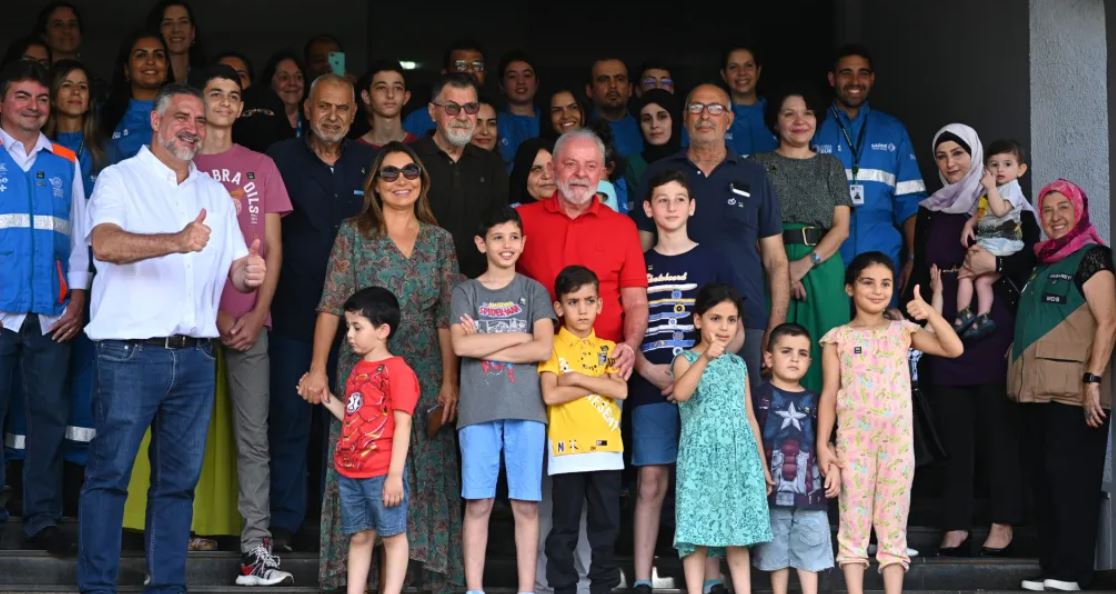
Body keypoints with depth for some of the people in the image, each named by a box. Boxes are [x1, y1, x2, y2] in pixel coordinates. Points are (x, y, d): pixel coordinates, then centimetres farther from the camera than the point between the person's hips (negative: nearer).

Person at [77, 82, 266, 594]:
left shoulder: (213, 192, 18)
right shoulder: (120, 179, 0)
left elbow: (235, 266, 17)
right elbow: (104, 244, -18)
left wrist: (248, 272, -9)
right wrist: (176, 242, -33)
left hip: (194, 357, 5)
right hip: (130, 353, -5)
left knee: (179, 478, 8)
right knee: (110, 471, -3)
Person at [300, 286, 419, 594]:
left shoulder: (397, 370, -11)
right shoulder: (358, 370, 15)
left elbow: (402, 425, -14)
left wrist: (395, 475, -17)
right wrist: (325, 398, 13)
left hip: (382, 473, -8)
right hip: (350, 472, 8)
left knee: (393, 536, 3)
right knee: (359, 537, 13)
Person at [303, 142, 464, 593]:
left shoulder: (439, 240, 8)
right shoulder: (353, 234, 2)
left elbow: (447, 317, 5)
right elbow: (331, 305, -3)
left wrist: (450, 382, -2)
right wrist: (318, 368, -11)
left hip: (424, 376, 2)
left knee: (427, 474, 2)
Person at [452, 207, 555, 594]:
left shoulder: (533, 291, 9)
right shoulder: (466, 292, 9)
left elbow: (544, 348, -5)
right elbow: (460, 345, -6)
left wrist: (484, 346, -6)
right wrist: (518, 336, -4)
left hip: (526, 409, 0)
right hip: (478, 411, 0)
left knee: (526, 504, 1)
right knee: (477, 503, 1)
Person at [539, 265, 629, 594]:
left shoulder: (608, 349, 12)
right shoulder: (552, 347, 2)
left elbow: (621, 390, -4)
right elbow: (551, 395, -12)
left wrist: (577, 378, -9)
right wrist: (598, 384, -7)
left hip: (606, 449, 3)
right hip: (567, 449, -3)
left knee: (606, 524, 6)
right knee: (564, 527, 2)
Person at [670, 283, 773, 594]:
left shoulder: (738, 365, 14)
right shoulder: (685, 360, -1)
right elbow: (680, 393, -24)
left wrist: (762, 463, 16)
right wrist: (705, 359, -36)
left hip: (739, 457, 4)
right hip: (701, 457, -4)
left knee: (739, 536, 4)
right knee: (697, 534, -5)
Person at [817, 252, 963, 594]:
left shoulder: (903, 331, 7)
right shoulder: (838, 338, 2)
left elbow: (954, 349, -2)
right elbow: (830, 395, 1)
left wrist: (929, 312, -11)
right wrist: (823, 443, -5)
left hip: (897, 441, 1)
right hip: (854, 441, -1)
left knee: (894, 524, 5)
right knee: (853, 522, 1)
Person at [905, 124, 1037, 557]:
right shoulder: (929, 213, 17)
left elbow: (1034, 259, -3)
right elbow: (919, 273, 19)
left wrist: (994, 265, -15)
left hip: (993, 331, -4)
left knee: (998, 427, -2)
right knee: (954, 430, 2)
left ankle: (1003, 524, 4)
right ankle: (956, 525, 4)